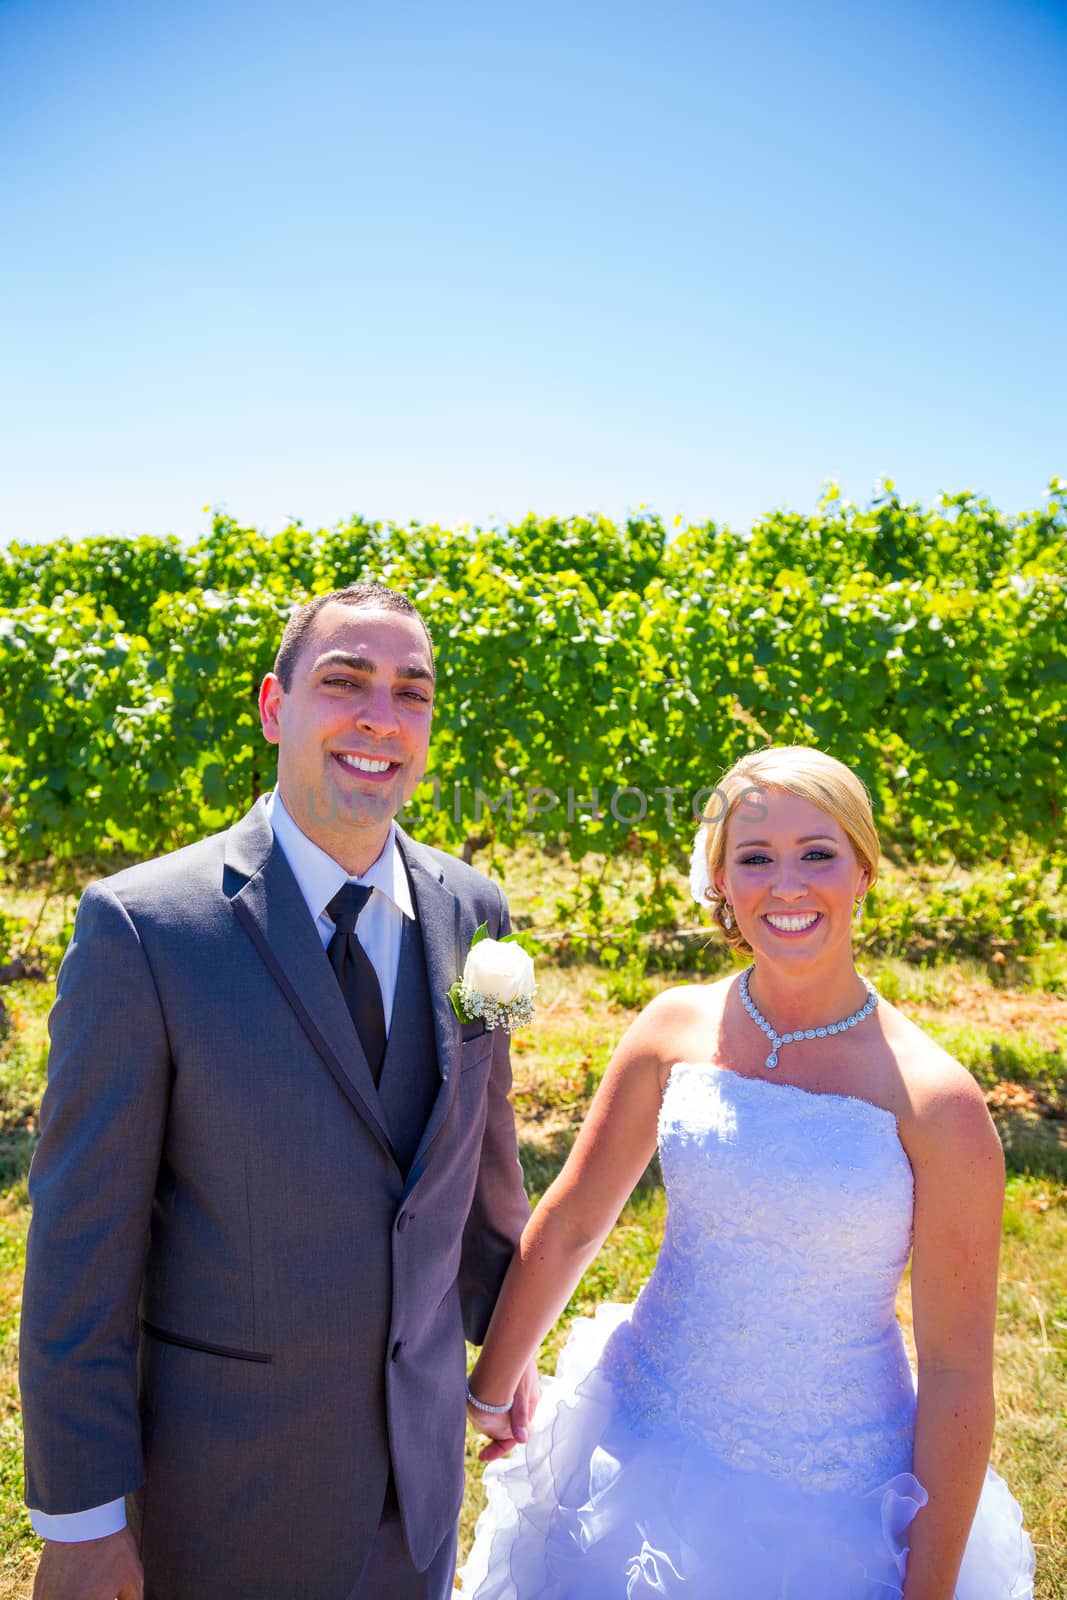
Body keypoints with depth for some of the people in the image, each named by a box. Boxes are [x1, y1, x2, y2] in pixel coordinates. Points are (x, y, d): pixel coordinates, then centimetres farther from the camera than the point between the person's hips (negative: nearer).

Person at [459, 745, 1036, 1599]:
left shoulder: (935, 1102, -18)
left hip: (832, 1506, -2)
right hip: (643, 1461, 3)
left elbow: (957, 1373, -11)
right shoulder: (677, 1030, -10)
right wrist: (490, 1392, 9)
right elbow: (569, 1225, -1)